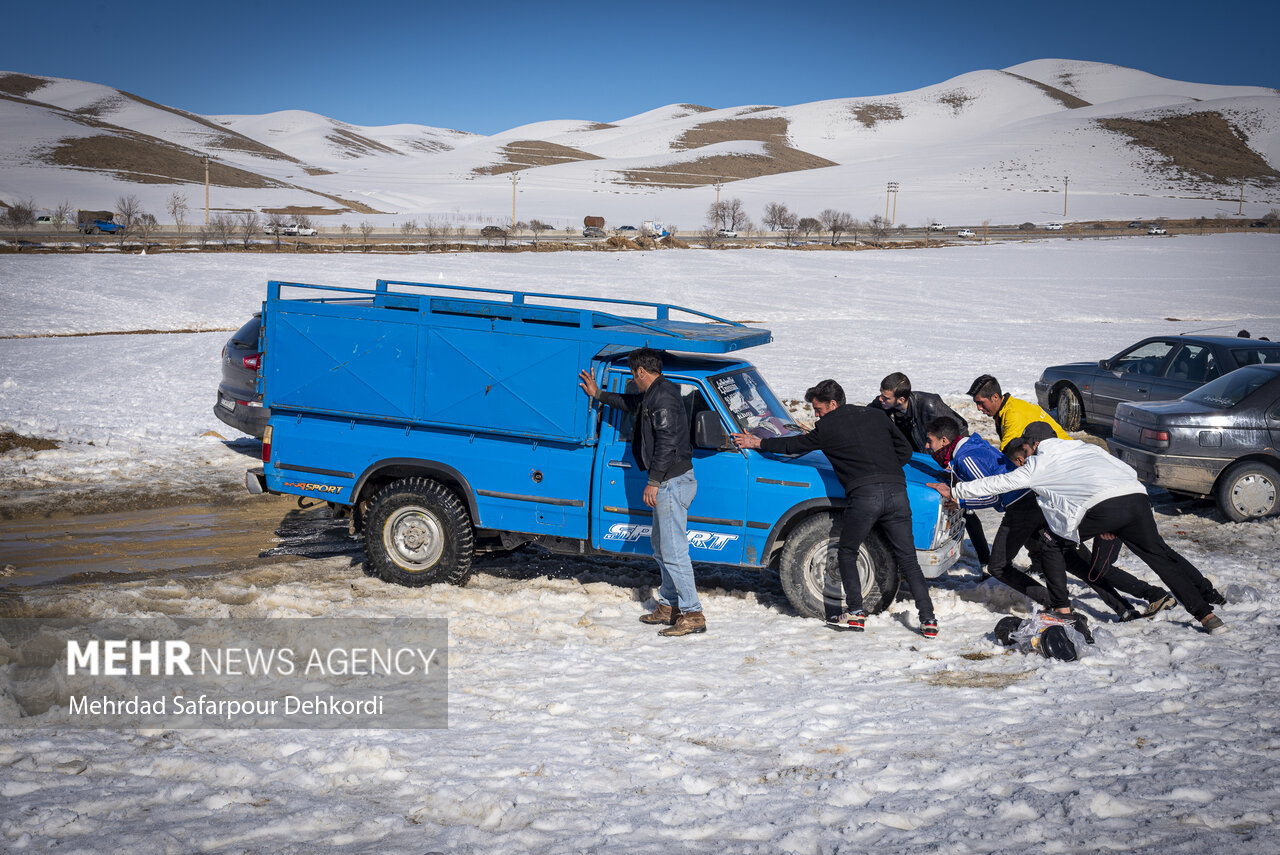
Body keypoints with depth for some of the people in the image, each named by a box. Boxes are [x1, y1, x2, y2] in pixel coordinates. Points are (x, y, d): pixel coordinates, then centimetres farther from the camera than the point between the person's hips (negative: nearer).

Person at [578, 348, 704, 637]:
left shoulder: (663, 398, -18)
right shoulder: (654, 394, 15)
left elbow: (667, 443, -24)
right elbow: (633, 404, 36)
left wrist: (654, 481, -21)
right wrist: (599, 394, 43)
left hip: (672, 481, -11)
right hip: (668, 483, 11)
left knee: (673, 551, -10)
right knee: (661, 546, 19)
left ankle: (693, 614, -8)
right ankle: (669, 605, 27)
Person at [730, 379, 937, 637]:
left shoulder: (828, 427, 9)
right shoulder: (876, 417, 21)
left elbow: (794, 445, 22)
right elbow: (905, 450, 24)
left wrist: (758, 443, 34)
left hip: (864, 493, -4)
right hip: (896, 490, 5)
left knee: (847, 554, 15)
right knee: (908, 560, 7)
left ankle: (856, 613, 9)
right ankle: (928, 620, 1)